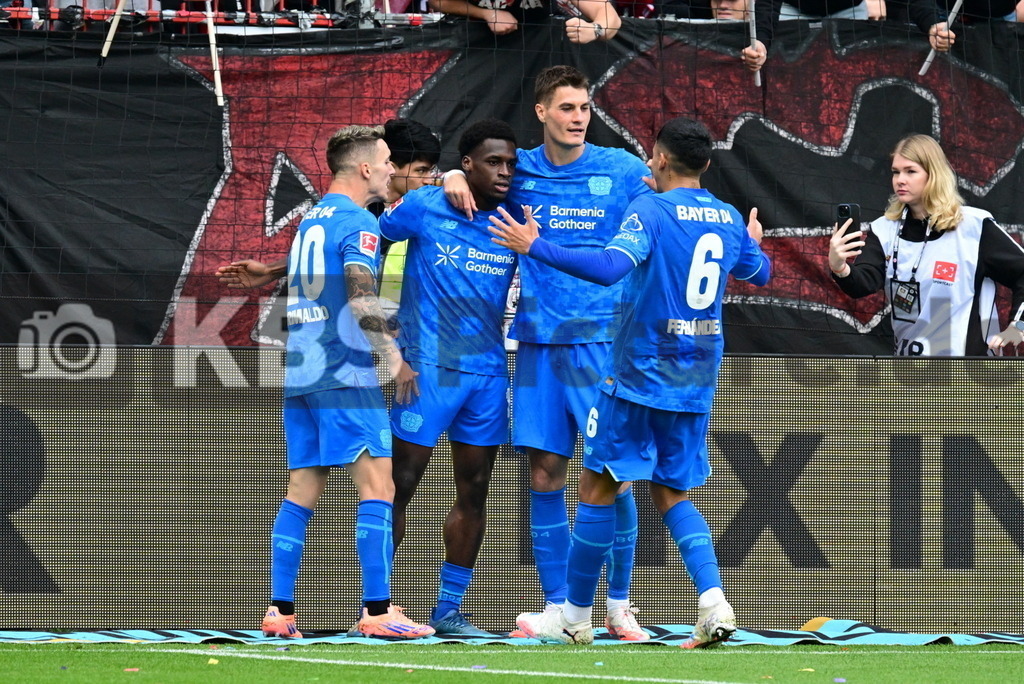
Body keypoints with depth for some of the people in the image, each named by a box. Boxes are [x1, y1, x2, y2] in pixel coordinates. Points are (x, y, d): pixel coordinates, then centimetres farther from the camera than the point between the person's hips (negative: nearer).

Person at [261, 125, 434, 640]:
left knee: (301, 492, 8)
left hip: (298, 373, 8)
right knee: (377, 487, -8)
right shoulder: (357, 222, -8)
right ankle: (377, 611, -14)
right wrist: (397, 359, -12)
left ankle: (279, 611, 4)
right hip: (344, 375, -8)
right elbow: (361, 301, -18)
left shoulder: (310, 221, 18)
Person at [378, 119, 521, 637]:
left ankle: (449, 609, 14)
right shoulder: (423, 208, -6)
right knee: (400, 486, -3)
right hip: (428, 366, -5)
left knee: (474, 493, 6)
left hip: (488, 374, 5)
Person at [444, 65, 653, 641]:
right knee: (545, 475, 1)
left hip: (604, 340, -2)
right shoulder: (518, 171, 6)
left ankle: (620, 607, 5)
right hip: (539, 344, 2)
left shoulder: (625, 171, 1)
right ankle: (557, 607, 9)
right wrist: (454, 177, -2)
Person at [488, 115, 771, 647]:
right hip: (696, 383, 6)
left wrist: (536, 247, -25)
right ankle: (713, 601, -8)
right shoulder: (728, 219, 8)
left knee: (598, 488, 5)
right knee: (672, 495, 14)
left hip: (640, 374, -6)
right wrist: (754, 243, 48)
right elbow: (758, 273, 26)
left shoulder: (652, 211, -12)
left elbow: (609, 267, -28)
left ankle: (576, 618, 10)